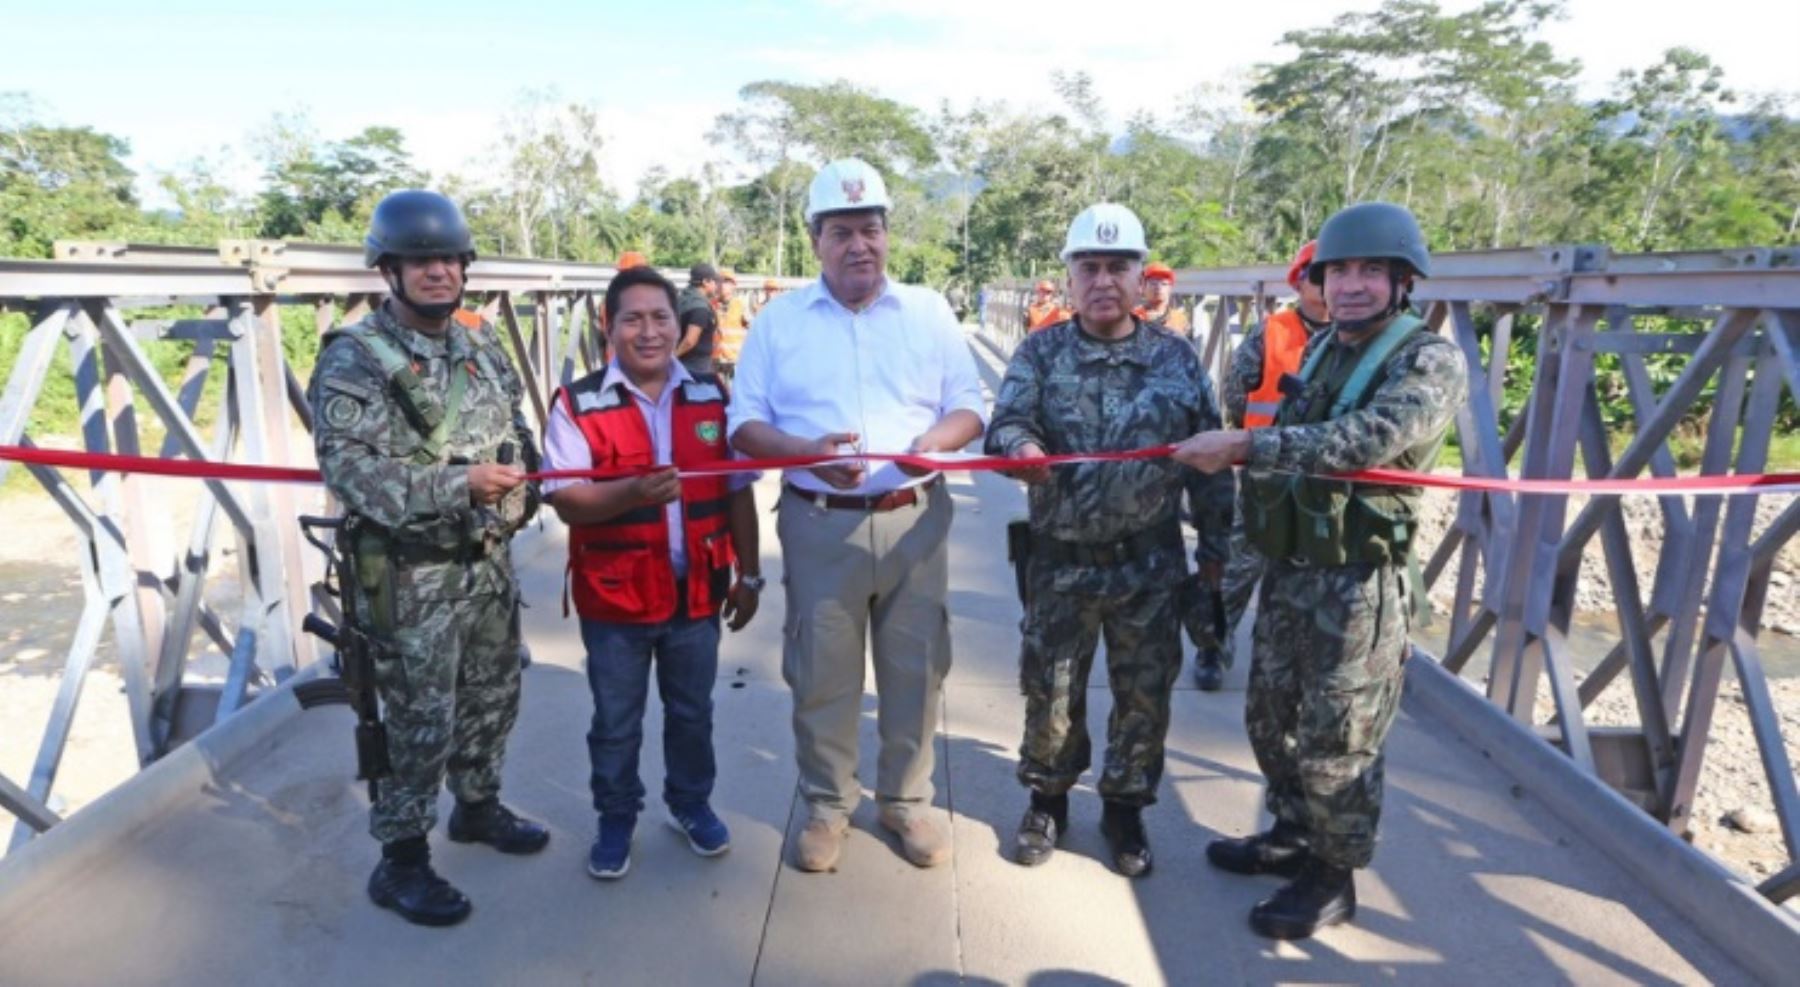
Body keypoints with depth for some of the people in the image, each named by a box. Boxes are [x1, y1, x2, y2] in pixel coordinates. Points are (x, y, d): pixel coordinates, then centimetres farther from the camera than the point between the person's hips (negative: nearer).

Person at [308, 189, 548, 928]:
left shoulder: (481, 348, 10)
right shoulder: (354, 359, -11)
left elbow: (517, 435, 16)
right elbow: (349, 465, -20)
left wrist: (521, 493, -3)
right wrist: (455, 486, -27)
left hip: (488, 563, 7)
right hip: (411, 576, -7)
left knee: (494, 695, 19)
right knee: (421, 722, 2)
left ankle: (478, 806, 41)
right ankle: (400, 861, 21)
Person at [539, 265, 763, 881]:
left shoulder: (711, 397, 2)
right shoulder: (578, 404, -8)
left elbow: (738, 491, 6)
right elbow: (567, 500, -15)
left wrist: (748, 575, 6)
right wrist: (635, 492, -33)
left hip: (697, 592, 3)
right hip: (615, 596, -2)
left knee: (692, 712, 20)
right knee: (616, 722, 14)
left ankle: (690, 802, 42)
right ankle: (616, 819, 36)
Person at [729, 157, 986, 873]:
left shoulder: (930, 312, 8)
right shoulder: (779, 320, 5)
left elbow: (970, 408, 7)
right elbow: (745, 425, 1)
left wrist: (935, 440, -16)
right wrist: (809, 451, -18)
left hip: (914, 519, 1)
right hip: (819, 524, -1)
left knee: (915, 669, 10)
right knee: (821, 674, 8)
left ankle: (906, 798, 29)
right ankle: (827, 804, 27)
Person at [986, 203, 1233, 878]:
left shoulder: (1177, 358, 3)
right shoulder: (1041, 352, 0)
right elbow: (1006, 421, -12)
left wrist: (1216, 546, 6)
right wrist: (1018, 445, -37)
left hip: (1151, 564, 1)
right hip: (1062, 561, -1)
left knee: (1146, 694, 12)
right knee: (1050, 690, 10)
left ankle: (1125, 807, 33)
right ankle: (1047, 799, 33)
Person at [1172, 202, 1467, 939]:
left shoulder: (1430, 359, -13)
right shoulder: (1318, 351, 11)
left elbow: (1364, 441, -30)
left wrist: (1243, 446, -33)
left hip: (1357, 585, -8)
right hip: (1288, 570, 8)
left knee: (1337, 741, 4)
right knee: (1271, 718, 19)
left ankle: (1332, 877, 23)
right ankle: (1293, 836, 39)